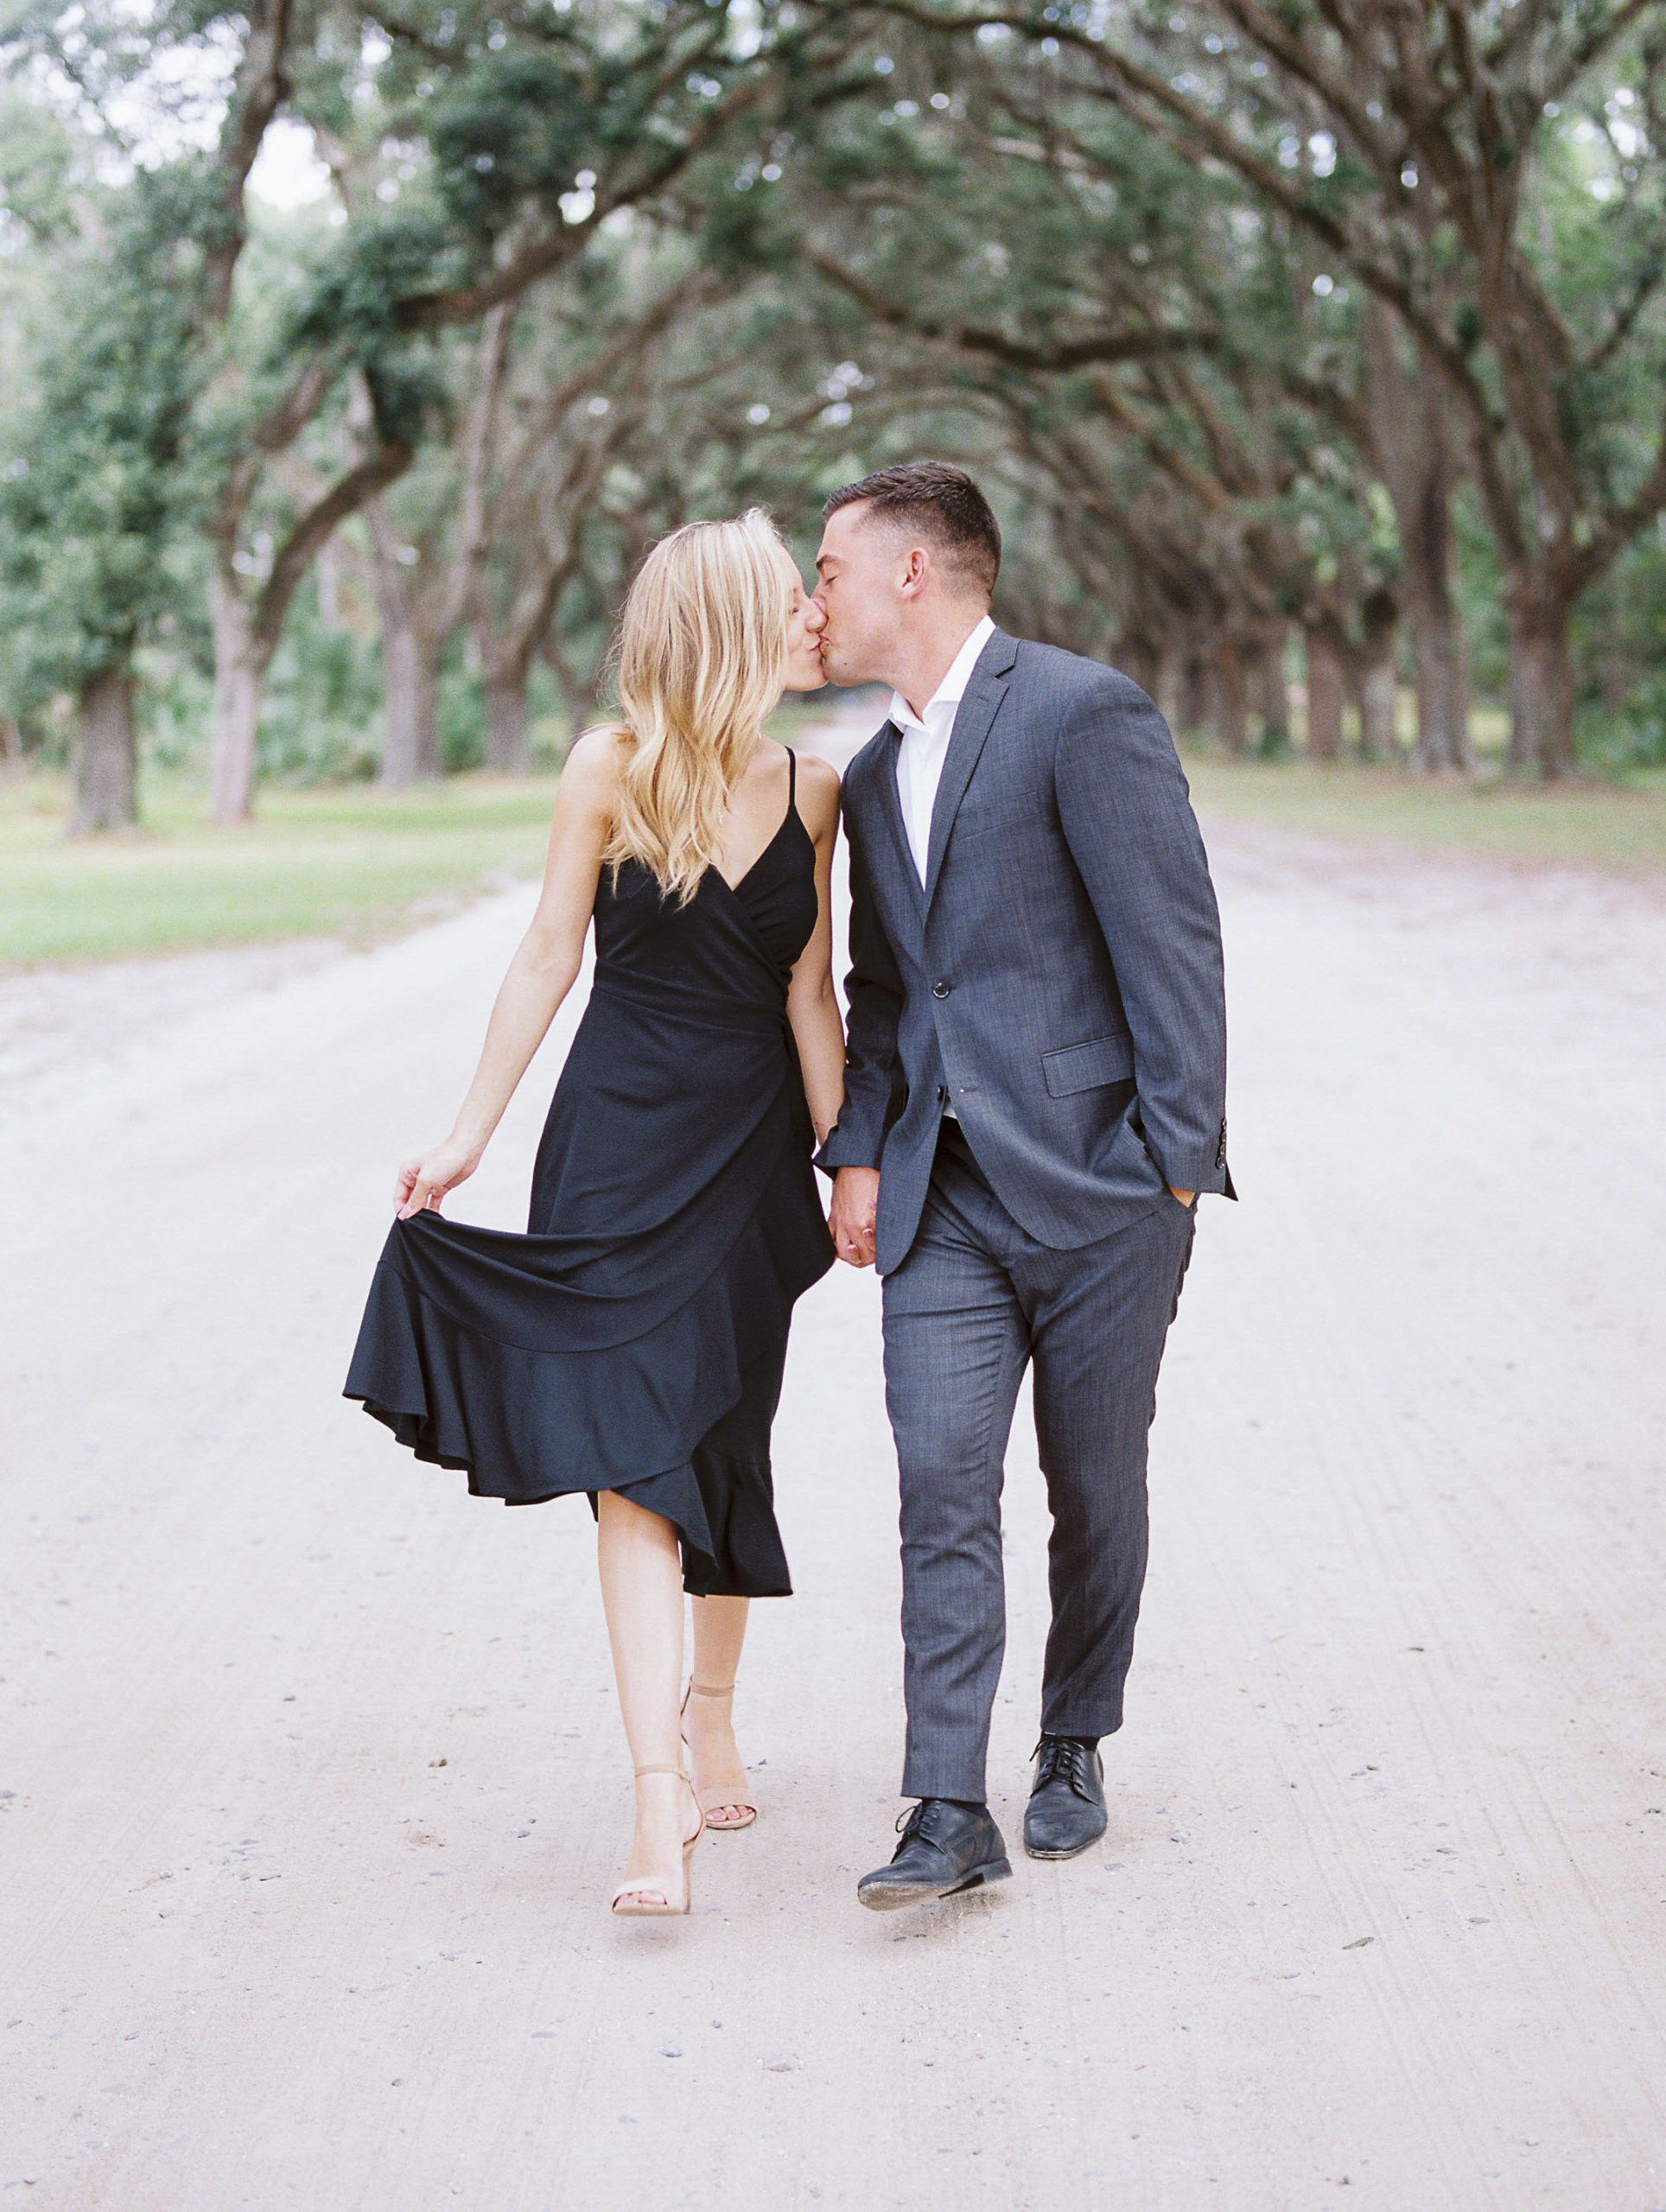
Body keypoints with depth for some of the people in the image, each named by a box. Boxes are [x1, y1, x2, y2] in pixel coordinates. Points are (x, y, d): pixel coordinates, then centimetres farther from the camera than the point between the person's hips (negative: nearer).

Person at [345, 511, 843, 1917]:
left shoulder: (812, 789, 1)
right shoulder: (612, 771, -7)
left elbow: (810, 988, 4)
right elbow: (548, 959, -1)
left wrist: (844, 1154, 0)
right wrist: (470, 1138, 1)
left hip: (751, 1142, 3)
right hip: (623, 1135, -3)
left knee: (725, 1437, 11)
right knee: (635, 1444, -11)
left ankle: (712, 1718, 32)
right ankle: (661, 1799, -15)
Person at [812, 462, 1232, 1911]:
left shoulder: (1083, 714, -10)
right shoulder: (877, 776, 17)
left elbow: (1172, 943, -13)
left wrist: (1174, 1167, -15)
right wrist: (858, 1152, 9)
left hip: (1096, 1188, -6)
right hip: (945, 1199, 6)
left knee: (1094, 1487, 7)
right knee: (942, 1483, -6)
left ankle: (1075, 1749, 27)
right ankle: (948, 1814, -6)